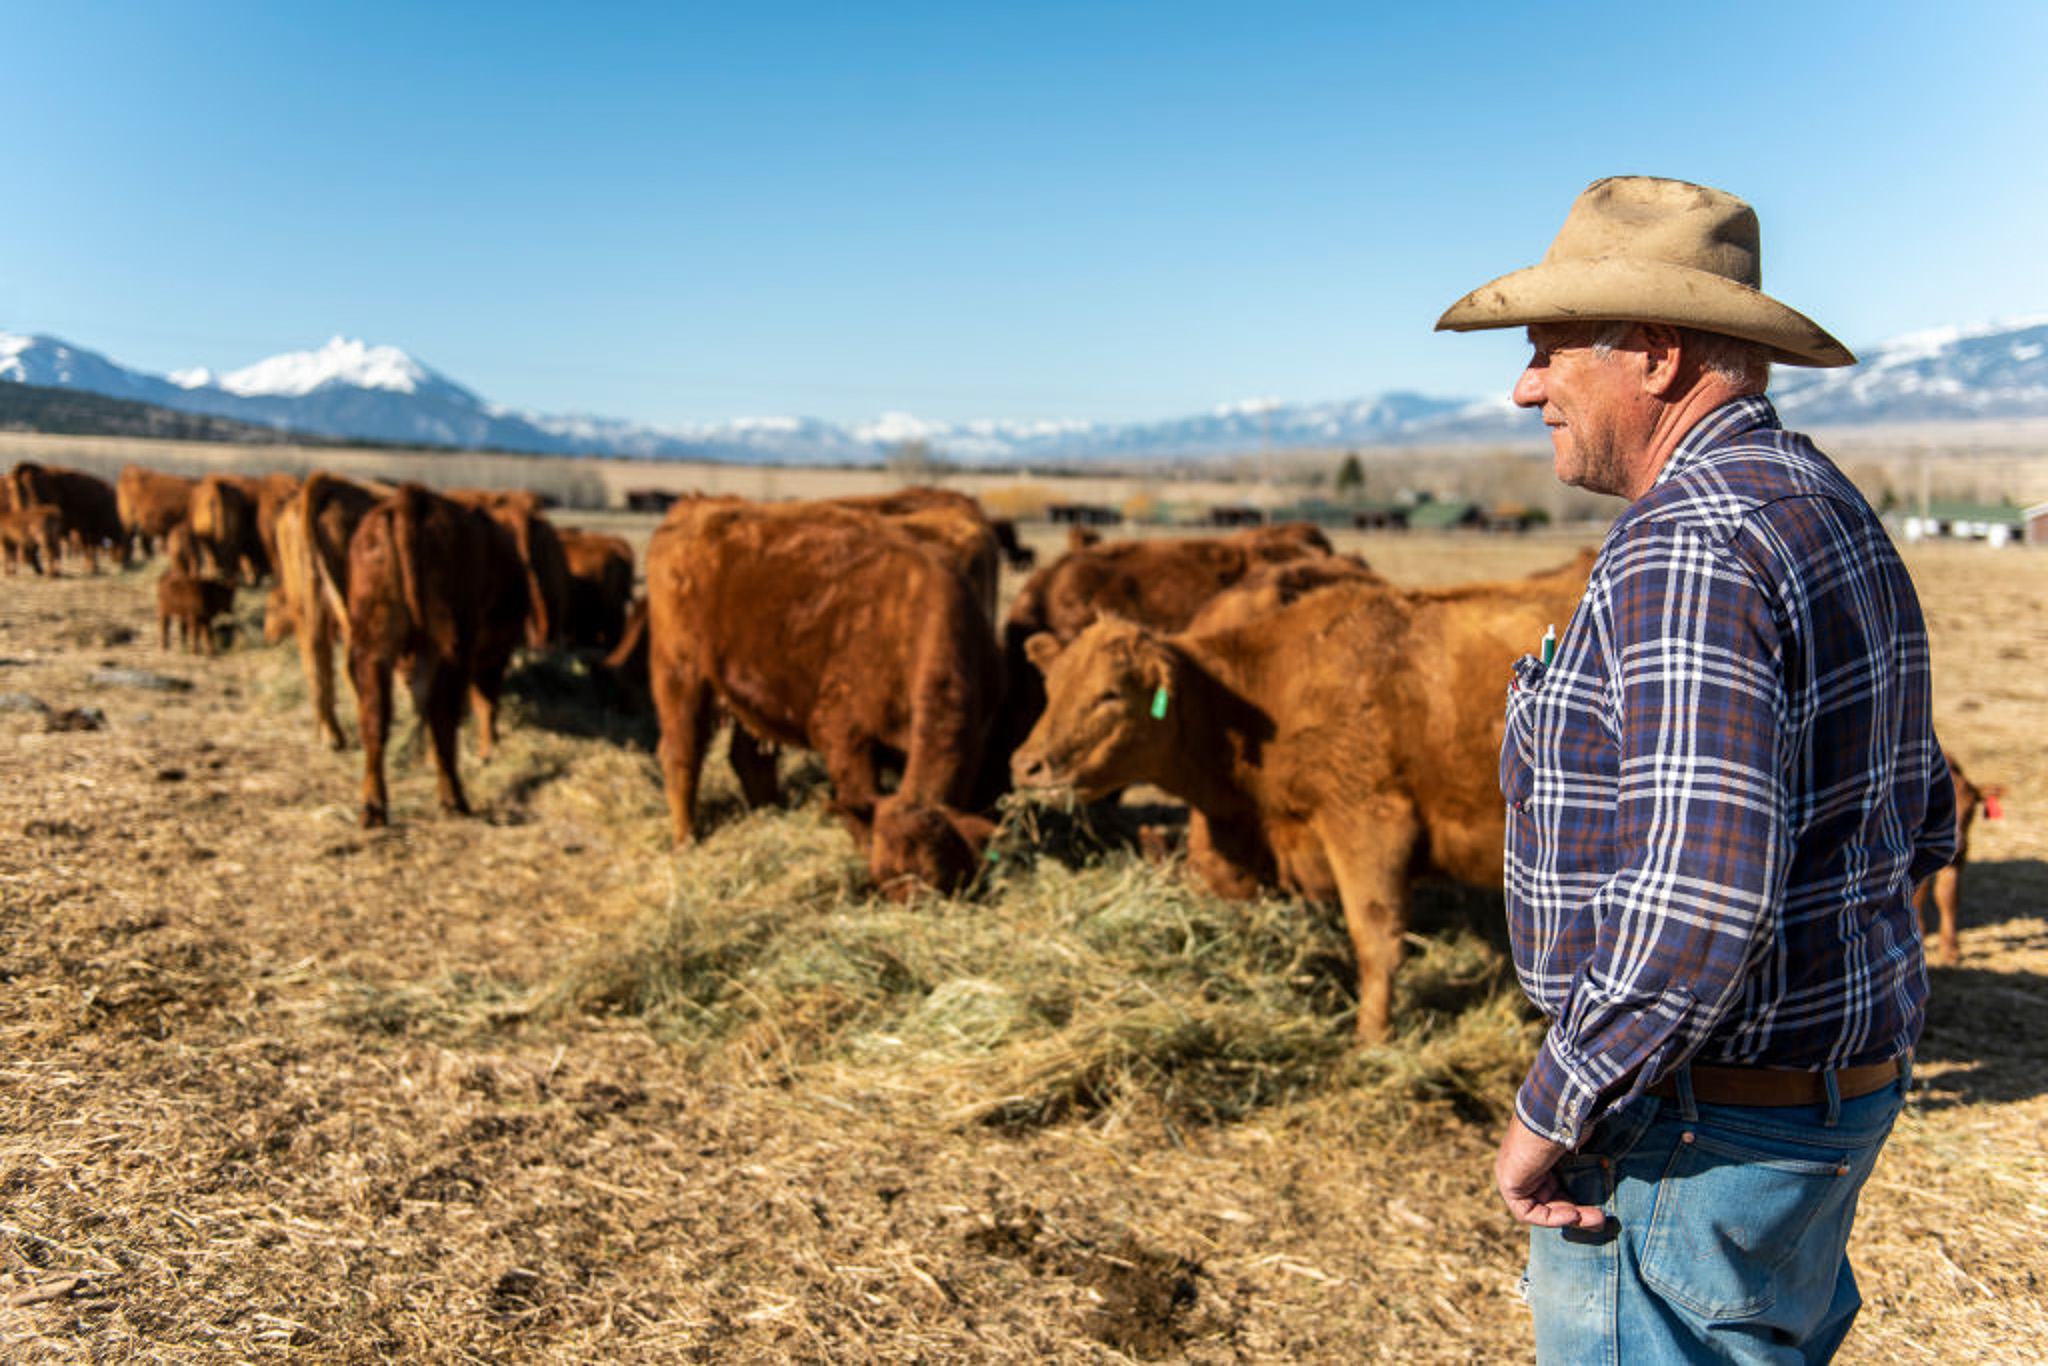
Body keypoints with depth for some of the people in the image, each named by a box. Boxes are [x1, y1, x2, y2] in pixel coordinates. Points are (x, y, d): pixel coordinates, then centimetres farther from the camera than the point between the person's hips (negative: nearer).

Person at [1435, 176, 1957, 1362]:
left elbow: (1702, 897, -32)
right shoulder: (1834, 512, 9)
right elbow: (1921, 822, 16)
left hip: (1699, 1129, -10)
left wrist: (1552, 1115, -21)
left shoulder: (1688, 548, -24)